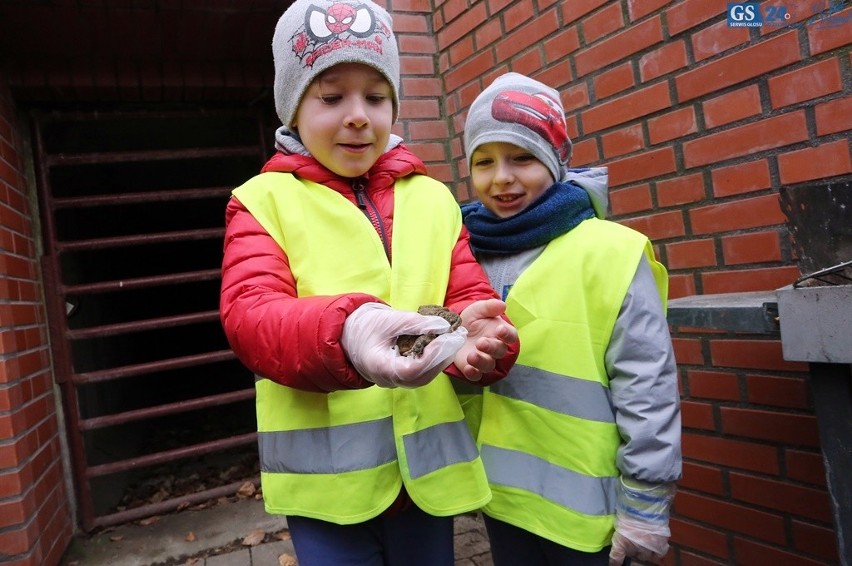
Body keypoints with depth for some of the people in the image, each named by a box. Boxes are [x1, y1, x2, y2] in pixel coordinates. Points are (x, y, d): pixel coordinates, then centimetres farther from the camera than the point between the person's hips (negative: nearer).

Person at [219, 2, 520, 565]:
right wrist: (344, 333, -37)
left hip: (427, 465, 3)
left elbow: (471, 298, 2)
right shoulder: (264, 200, -1)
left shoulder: (433, 198, 7)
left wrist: (480, 338, -23)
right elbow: (249, 316, -15)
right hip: (326, 474, -3)